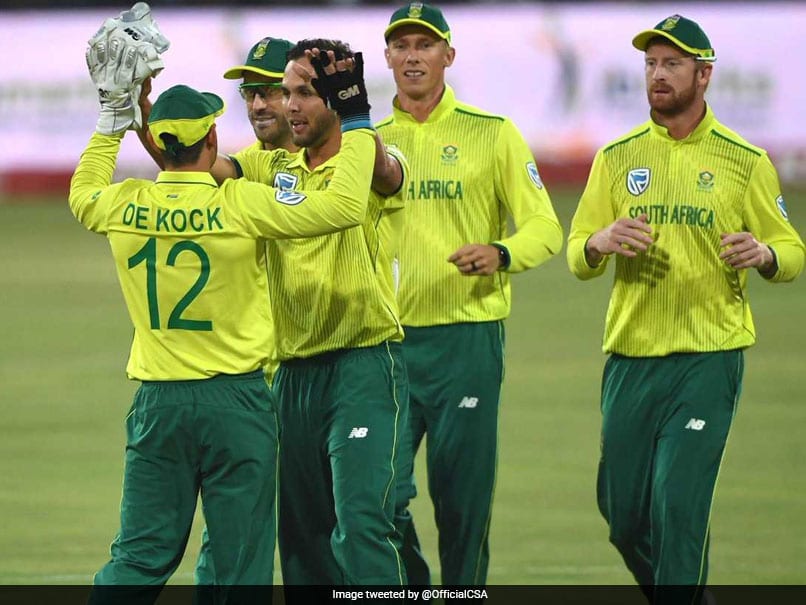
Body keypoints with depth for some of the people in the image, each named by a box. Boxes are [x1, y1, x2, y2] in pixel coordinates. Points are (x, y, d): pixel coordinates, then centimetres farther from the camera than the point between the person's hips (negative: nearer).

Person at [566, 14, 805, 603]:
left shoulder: (745, 162, 2)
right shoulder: (618, 157, 9)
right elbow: (577, 258, 8)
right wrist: (602, 241, -15)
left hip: (709, 356, -4)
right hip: (630, 356, 4)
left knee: (679, 506, -12)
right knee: (622, 509, 7)